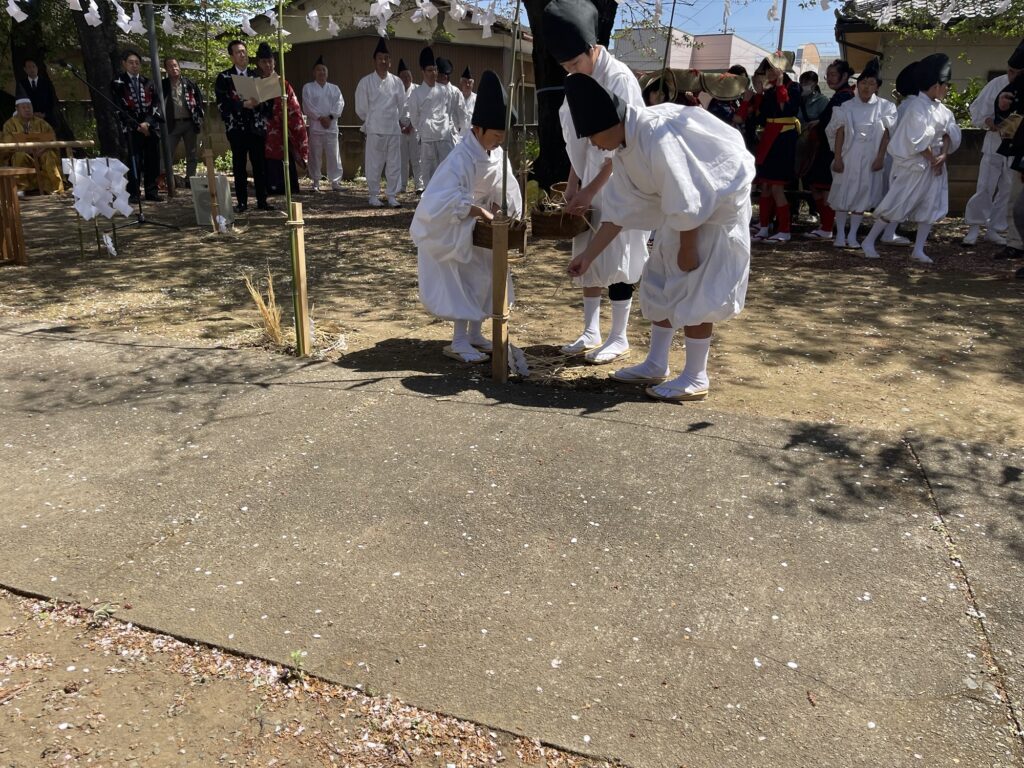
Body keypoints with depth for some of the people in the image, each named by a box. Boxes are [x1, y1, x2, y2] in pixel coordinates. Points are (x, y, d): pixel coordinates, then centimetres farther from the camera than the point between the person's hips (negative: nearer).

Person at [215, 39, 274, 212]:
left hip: (257, 126, 2)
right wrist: (244, 104, -17)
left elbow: (267, 97, 14)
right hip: (237, 127, -2)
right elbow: (222, 102, -7)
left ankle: (262, 201, 8)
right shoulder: (224, 77, 3)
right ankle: (242, 202, 7)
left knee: (260, 164, 1)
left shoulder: (256, 75, 12)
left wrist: (266, 116, -4)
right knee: (239, 166, 2)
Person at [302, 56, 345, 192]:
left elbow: (340, 103, 0)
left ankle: (335, 181, 3)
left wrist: (330, 117, -14)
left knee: (334, 155, -3)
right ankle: (316, 182, 8)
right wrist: (320, 118, -13)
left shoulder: (334, 88, 15)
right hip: (315, 126, -1)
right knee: (315, 155, 0)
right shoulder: (308, 87, 8)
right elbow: (307, 105, -4)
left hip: (331, 126, 1)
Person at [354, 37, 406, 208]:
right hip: (374, 129, -2)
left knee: (394, 164, 4)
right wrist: (371, 121, 11)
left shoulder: (397, 82, 5)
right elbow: (361, 108, 4)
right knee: (374, 164, 0)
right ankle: (374, 196, 10)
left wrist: (398, 120, 14)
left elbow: (402, 106, 13)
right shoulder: (366, 82, -2)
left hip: (394, 128, 3)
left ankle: (392, 195, 12)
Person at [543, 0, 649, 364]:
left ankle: (619, 337, 8)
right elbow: (576, 140, 11)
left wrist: (591, 189, -16)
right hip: (589, 181, 8)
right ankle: (591, 332, 19)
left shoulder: (619, 78, -17)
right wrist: (572, 183, 3)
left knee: (616, 258, -3)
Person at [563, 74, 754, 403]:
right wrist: (588, 256, 4)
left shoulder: (656, 137, -32)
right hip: (688, 205, 9)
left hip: (719, 202, -9)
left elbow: (686, 203, -29)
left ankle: (696, 378, 4)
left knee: (694, 287, -7)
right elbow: (620, 211, 3)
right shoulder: (624, 147, -2)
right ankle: (655, 366, 22)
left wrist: (687, 250, -18)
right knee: (661, 280, 11)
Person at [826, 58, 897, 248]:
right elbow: (839, 133, 0)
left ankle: (852, 235, 10)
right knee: (843, 193, 0)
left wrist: (880, 157, -6)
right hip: (848, 157, 0)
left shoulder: (884, 107, 3)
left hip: (870, 159, 1)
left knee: (862, 195, 4)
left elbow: (886, 134, 2)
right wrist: (837, 158, -6)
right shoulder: (846, 107, 3)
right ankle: (840, 234, 8)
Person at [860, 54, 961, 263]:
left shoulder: (941, 108, 10)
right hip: (914, 164, -8)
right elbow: (919, 140, -19)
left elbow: (949, 132, 6)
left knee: (931, 206, 5)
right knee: (897, 203, -5)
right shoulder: (917, 106, -15)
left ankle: (918, 250, 10)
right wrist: (933, 160, -13)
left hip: (935, 163, 8)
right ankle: (869, 241, 5)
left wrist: (943, 155, -10)